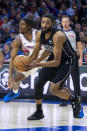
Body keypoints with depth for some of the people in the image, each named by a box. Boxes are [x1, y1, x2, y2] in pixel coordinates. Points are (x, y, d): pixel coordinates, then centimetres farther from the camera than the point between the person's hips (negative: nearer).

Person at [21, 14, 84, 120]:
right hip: (53, 58, 7)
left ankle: (75, 100, 7)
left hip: (67, 60, -7)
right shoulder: (40, 34, -10)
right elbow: (35, 54, 3)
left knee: (54, 89, -18)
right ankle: (39, 112, 18)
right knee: (39, 83, 1)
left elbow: (56, 62, -34)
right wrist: (27, 63, -14)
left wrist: (37, 64, -38)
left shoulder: (58, 36, -33)